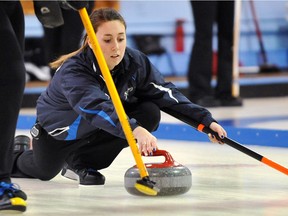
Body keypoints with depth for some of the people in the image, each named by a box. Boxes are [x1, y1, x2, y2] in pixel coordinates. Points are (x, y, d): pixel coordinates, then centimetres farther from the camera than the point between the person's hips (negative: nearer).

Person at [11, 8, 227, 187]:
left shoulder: (135, 62, -24)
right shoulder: (72, 71, -39)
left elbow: (168, 94, -21)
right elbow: (96, 107, -56)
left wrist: (206, 120, -30)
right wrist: (135, 130, -72)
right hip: (59, 128, -3)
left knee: (150, 113, -20)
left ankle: (82, 162, -5)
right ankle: (17, 154, 35)